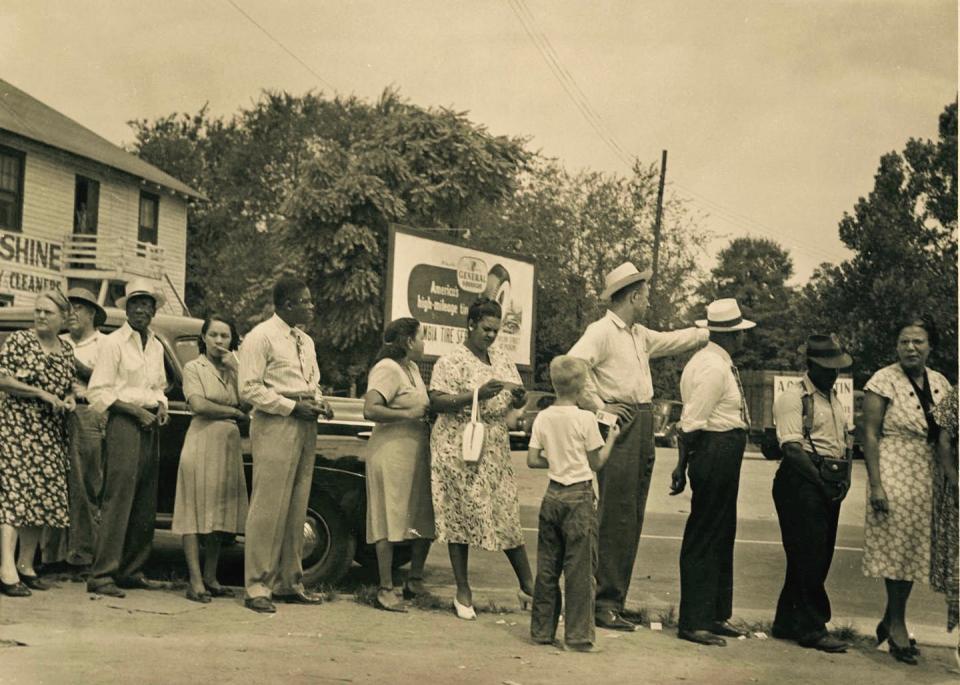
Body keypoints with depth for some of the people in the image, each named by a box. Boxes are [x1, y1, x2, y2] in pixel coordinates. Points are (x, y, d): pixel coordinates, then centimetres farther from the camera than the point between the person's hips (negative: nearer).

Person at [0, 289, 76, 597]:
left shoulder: (66, 351, 14)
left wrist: (69, 399, 3)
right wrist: (41, 393, -14)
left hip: (51, 433, 6)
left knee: (43, 497, 4)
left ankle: (26, 564, 14)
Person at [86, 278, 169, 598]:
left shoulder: (156, 346, 18)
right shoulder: (113, 343, -3)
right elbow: (97, 392, -8)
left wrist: (161, 406, 5)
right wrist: (136, 411, -15)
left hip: (150, 427, 7)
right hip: (123, 424, -7)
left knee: (145, 506, 8)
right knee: (118, 499, -12)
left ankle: (131, 571, 15)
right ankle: (101, 575, -10)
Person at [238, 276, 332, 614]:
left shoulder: (305, 341, 19)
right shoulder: (261, 337, -6)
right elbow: (249, 388, -12)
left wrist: (319, 402, 5)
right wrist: (291, 406, -16)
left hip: (305, 428, 8)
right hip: (274, 426, -8)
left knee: (296, 509, 11)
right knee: (268, 509, -7)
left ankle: (288, 583, 19)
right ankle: (258, 587, -1)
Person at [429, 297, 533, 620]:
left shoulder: (502, 359, 13)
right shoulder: (452, 361, -5)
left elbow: (516, 404, 17)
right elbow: (436, 401, -15)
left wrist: (519, 397, -7)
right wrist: (478, 394, -24)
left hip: (496, 451, 5)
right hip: (459, 450, -5)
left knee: (507, 515, 4)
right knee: (460, 517, 0)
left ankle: (527, 586, 11)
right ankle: (463, 593, 9)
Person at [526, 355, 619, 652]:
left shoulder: (542, 418, 1)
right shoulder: (586, 419, -11)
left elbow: (532, 460, 1)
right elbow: (596, 463, -4)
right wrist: (611, 437, 9)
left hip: (552, 495, 5)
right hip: (579, 497, -5)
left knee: (547, 566, 12)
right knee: (580, 569, 1)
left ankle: (542, 630, 18)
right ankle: (578, 636, 3)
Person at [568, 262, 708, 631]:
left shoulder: (640, 335, 19)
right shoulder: (602, 331, -9)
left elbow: (674, 340, 35)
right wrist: (598, 406, -18)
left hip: (642, 430, 9)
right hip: (620, 426, -9)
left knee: (631, 520, 10)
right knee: (615, 519, -9)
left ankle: (613, 600, 16)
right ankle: (605, 603, -4)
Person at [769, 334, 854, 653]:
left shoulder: (835, 399, 21)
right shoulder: (793, 398, -7)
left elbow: (844, 442, 22)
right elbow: (792, 449, -15)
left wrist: (845, 478, 5)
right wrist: (821, 481, -15)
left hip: (830, 487, 9)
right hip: (803, 483, -9)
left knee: (820, 556, 10)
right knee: (809, 556, -7)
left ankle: (787, 621, 19)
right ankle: (812, 627, -2)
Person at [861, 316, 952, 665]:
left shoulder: (941, 384, 9)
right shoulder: (884, 381, -8)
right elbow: (870, 434, -11)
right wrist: (875, 485, -17)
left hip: (928, 479, 6)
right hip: (895, 475, -6)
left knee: (912, 549, 10)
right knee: (897, 547, -1)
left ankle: (891, 620, 24)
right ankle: (897, 624, 12)